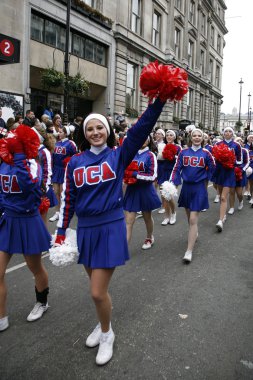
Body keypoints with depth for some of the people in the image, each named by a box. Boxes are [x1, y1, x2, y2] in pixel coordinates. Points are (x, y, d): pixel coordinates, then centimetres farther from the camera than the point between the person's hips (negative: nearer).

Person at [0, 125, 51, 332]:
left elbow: (29, 186, -35)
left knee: (36, 268, 15)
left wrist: (19, 156, -30)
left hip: (28, 222, -5)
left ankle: (42, 302, 41)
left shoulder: (32, 164, -14)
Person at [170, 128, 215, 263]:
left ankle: (189, 251, -6)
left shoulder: (206, 153, -3)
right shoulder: (183, 152, 1)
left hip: (199, 188, -3)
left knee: (193, 219, -8)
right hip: (186, 187, 3)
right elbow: (177, 168, 0)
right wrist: (172, 183, -10)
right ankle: (194, 234, 48)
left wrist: (203, 178, 11)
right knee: (189, 216, 18)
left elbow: (212, 168, 12)